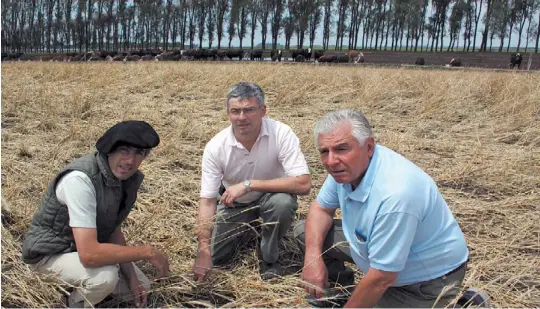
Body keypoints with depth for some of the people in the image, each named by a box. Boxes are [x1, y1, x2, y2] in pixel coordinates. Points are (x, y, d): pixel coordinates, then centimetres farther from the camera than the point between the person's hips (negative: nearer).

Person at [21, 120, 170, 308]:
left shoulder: (128, 177, -12)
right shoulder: (81, 179, -36)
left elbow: (113, 229, 0)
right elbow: (89, 254, -42)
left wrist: (131, 277, -6)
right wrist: (148, 252, -32)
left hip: (88, 243, 7)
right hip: (51, 252, -7)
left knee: (140, 288, 8)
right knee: (106, 277, -33)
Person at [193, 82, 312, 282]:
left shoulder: (281, 134, -29)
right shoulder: (215, 147, -24)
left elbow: (303, 184, -36)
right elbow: (207, 201, -21)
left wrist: (248, 184, -38)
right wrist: (204, 252, -30)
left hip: (271, 196, -2)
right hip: (233, 203, 2)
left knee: (283, 203, -35)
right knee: (216, 256, -5)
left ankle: (270, 259, -7)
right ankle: (245, 229, 27)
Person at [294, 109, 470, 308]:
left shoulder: (394, 194, -39)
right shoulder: (348, 166, -13)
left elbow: (382, 278, -30)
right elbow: (321, 208, 3)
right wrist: (312, 254, -14)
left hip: (426, 279, -7)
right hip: (377, 245, 7)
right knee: (304, 231, 1)